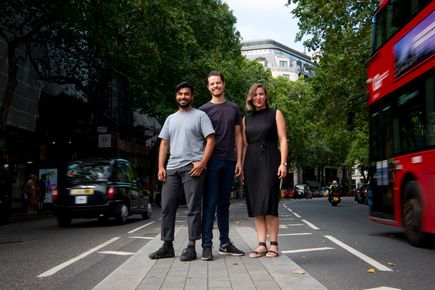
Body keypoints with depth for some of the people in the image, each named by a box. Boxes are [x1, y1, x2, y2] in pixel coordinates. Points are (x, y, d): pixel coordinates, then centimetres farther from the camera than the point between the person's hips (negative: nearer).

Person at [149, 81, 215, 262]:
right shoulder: (171, 119, 21)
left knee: (193, 208, -2)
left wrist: (202, 163, -14)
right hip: (172, 169, 6)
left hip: (192, 168, -5)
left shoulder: (200, 115, 5)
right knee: (167, 207, 4)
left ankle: (191, 247, 4)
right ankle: (167, 246, 13)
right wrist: (161, 167, 7)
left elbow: (210, 140, -3)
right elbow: (164, 144, 19)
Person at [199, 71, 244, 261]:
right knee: (210, 204, -4)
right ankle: (207, 245, -2)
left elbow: (238, 136, 13)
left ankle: (225, 244, 16)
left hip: (229, 161, 3)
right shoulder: (204, 110, 4)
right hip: (211, 161, -3)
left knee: (224, 204, 10)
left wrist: (239, 160, 4)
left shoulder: (233, 108, 14)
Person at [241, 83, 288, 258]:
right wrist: (242, 167, 9)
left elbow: (283, 139, 1)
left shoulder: (275, 114, 8)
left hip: (269, 160, -4)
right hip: (251, 162, 4)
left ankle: (273, 244, -3)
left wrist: (283, 163, -10)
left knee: (268, 203, -10)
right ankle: (261, 245, 4)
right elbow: (244, 145, 16)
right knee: (255, 205, 1)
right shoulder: (246, 119, 17)